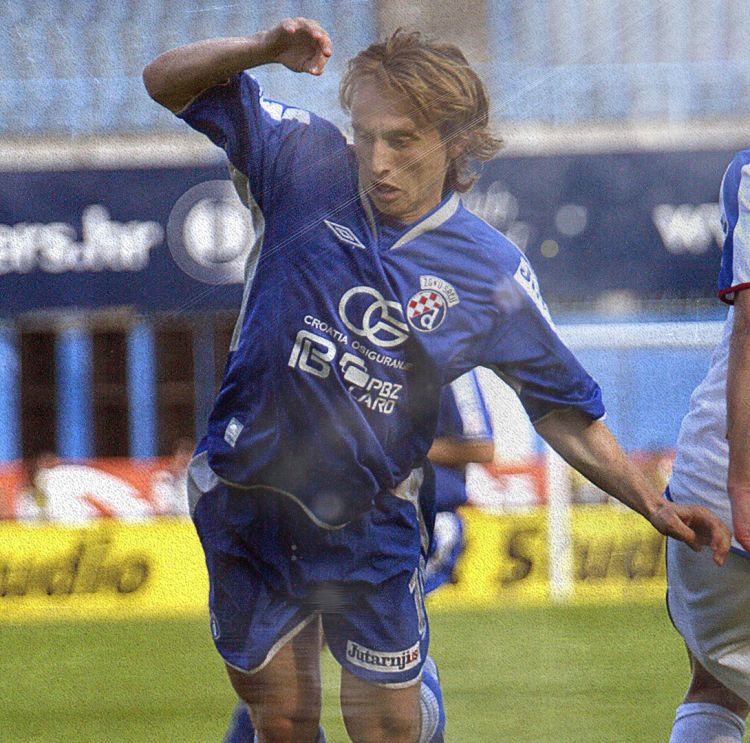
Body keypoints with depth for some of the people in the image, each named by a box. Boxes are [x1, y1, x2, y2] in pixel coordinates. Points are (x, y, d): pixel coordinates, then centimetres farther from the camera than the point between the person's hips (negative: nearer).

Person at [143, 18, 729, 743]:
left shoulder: (492, 273, -7)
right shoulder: (305, 163, -7)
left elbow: (562, 408, 4)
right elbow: (167, 81, -5)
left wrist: (654, 506, -4)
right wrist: (265, 49, -24)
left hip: (371, 526, 0)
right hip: (245, 505, 1)